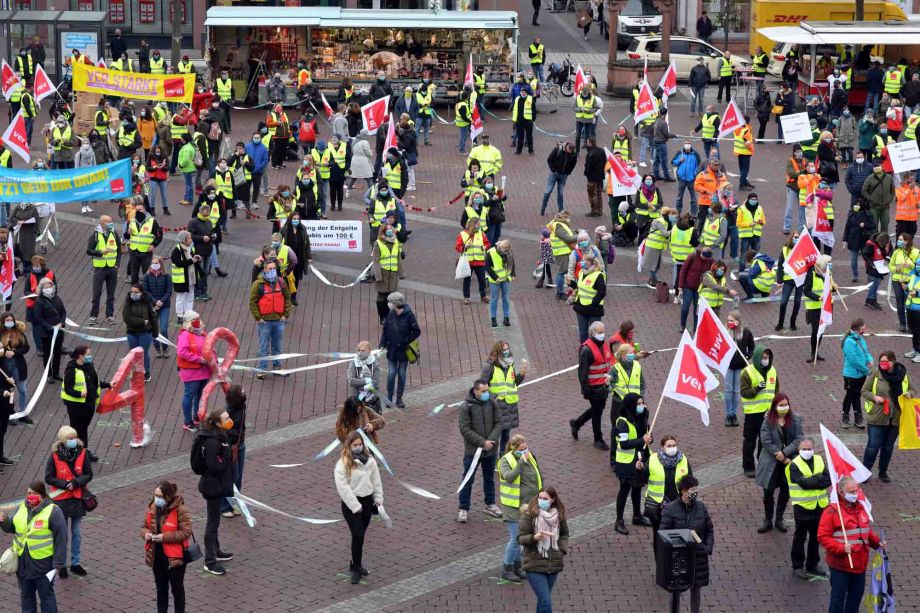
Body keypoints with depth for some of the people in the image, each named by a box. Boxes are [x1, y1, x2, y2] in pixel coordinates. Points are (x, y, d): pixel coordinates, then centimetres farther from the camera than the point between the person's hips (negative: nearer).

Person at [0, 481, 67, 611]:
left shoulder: (53, 511, -13)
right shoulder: (21, 508, 5)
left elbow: (61, 538, -13)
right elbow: (12, 527, 17)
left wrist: (58, 562, -16)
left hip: (43, 563, -6)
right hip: (22, 561, 6)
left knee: (46, 595, 7)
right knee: (26, 594, 18)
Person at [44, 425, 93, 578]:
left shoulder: (82, 453, -7)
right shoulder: (55, 456, -13)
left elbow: (88, 474, -4)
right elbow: (48, 478, -8)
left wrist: (75, 483, -20)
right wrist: (64, 484, -21)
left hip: (78, 498, 2)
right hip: (61, 500, -2)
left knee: (77, 533, 12)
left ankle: (76, 563, 25)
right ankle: (61, 565, 18)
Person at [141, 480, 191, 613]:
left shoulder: (180, 510, -18)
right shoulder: (151, 507, 0)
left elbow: (186, 532, -19)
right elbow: (144, 526, 11)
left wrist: (165, 536, -25)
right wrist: (145, 533, -14)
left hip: (174, 557, -5)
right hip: (157, 556, 5)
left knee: (177, 588, 10)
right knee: (161, 588, 19)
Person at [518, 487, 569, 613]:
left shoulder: (559, 515, 3)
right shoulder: (529, 514, -11)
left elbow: (564, 534, 19)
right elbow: (520, 538, -10)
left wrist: (562, 550, 2)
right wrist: (534, 537, -29)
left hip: (553, 564, 4)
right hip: (534, 565, -4)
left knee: (543, 599, 16)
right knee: (546, 602, -12)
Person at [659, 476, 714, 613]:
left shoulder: (701, 507, -1)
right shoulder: (670, 509, -13)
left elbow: (709, 530, 9)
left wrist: (708, 548, -2)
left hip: (698, 556, 4)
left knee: (696, 589, 15)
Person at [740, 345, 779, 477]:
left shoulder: (772, 371, 7)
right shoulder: (748, 372, -10)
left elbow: (776, 390, 16)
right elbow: (744, 392, -13)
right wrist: (756, 389, -28)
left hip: (769, 411, 5)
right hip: (753, 412, -5)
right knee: (750, 441, 4)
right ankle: (748, 467, 12)